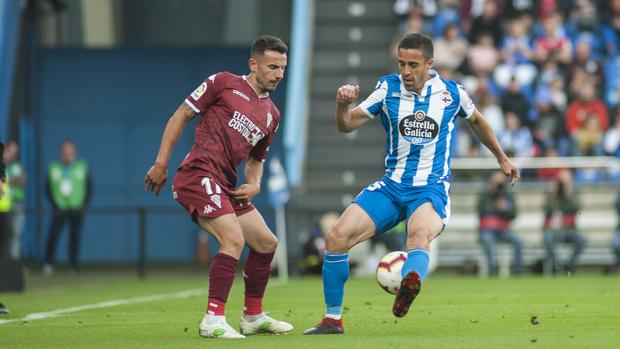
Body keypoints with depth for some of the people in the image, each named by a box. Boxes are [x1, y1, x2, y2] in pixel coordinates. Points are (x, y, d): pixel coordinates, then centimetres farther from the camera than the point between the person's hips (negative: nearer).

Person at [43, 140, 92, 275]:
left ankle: (73, 264, 7)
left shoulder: (82, 167, 4)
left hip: (77, 209, 1)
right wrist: (54, 206, -4)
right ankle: (48, 264, -7)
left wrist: (84, 205, -3)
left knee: (75, 237, 1)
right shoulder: (53, 168, 3)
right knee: (53, 235, -12)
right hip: (60, 209, -1)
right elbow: (48, 188, 7)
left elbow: (89, 187, 8)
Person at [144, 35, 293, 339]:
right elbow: (181, 116, 1)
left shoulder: (271, 114, 19)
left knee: (266, 243, 12)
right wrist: (161, 163, -4)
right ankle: (213, 321, -19)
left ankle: (253, 317, 28)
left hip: (226, 186, 9)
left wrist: (254, 185, 6)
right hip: (199, 174, -9)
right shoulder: (224, 83, -1)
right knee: (233, 240, -23)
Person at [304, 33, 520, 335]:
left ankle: (409, 283, -70)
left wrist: (502, 158, 30)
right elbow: (347, 126, -2)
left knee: (419, 235, -37)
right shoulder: (388, 89, 0)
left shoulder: (452, 93, -1)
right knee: (336, 237, -13)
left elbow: (476, 121, 21)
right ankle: (333, 319, 1)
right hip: (391, 186, 3)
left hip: (431, 189, -3)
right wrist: (342, 104, -24)